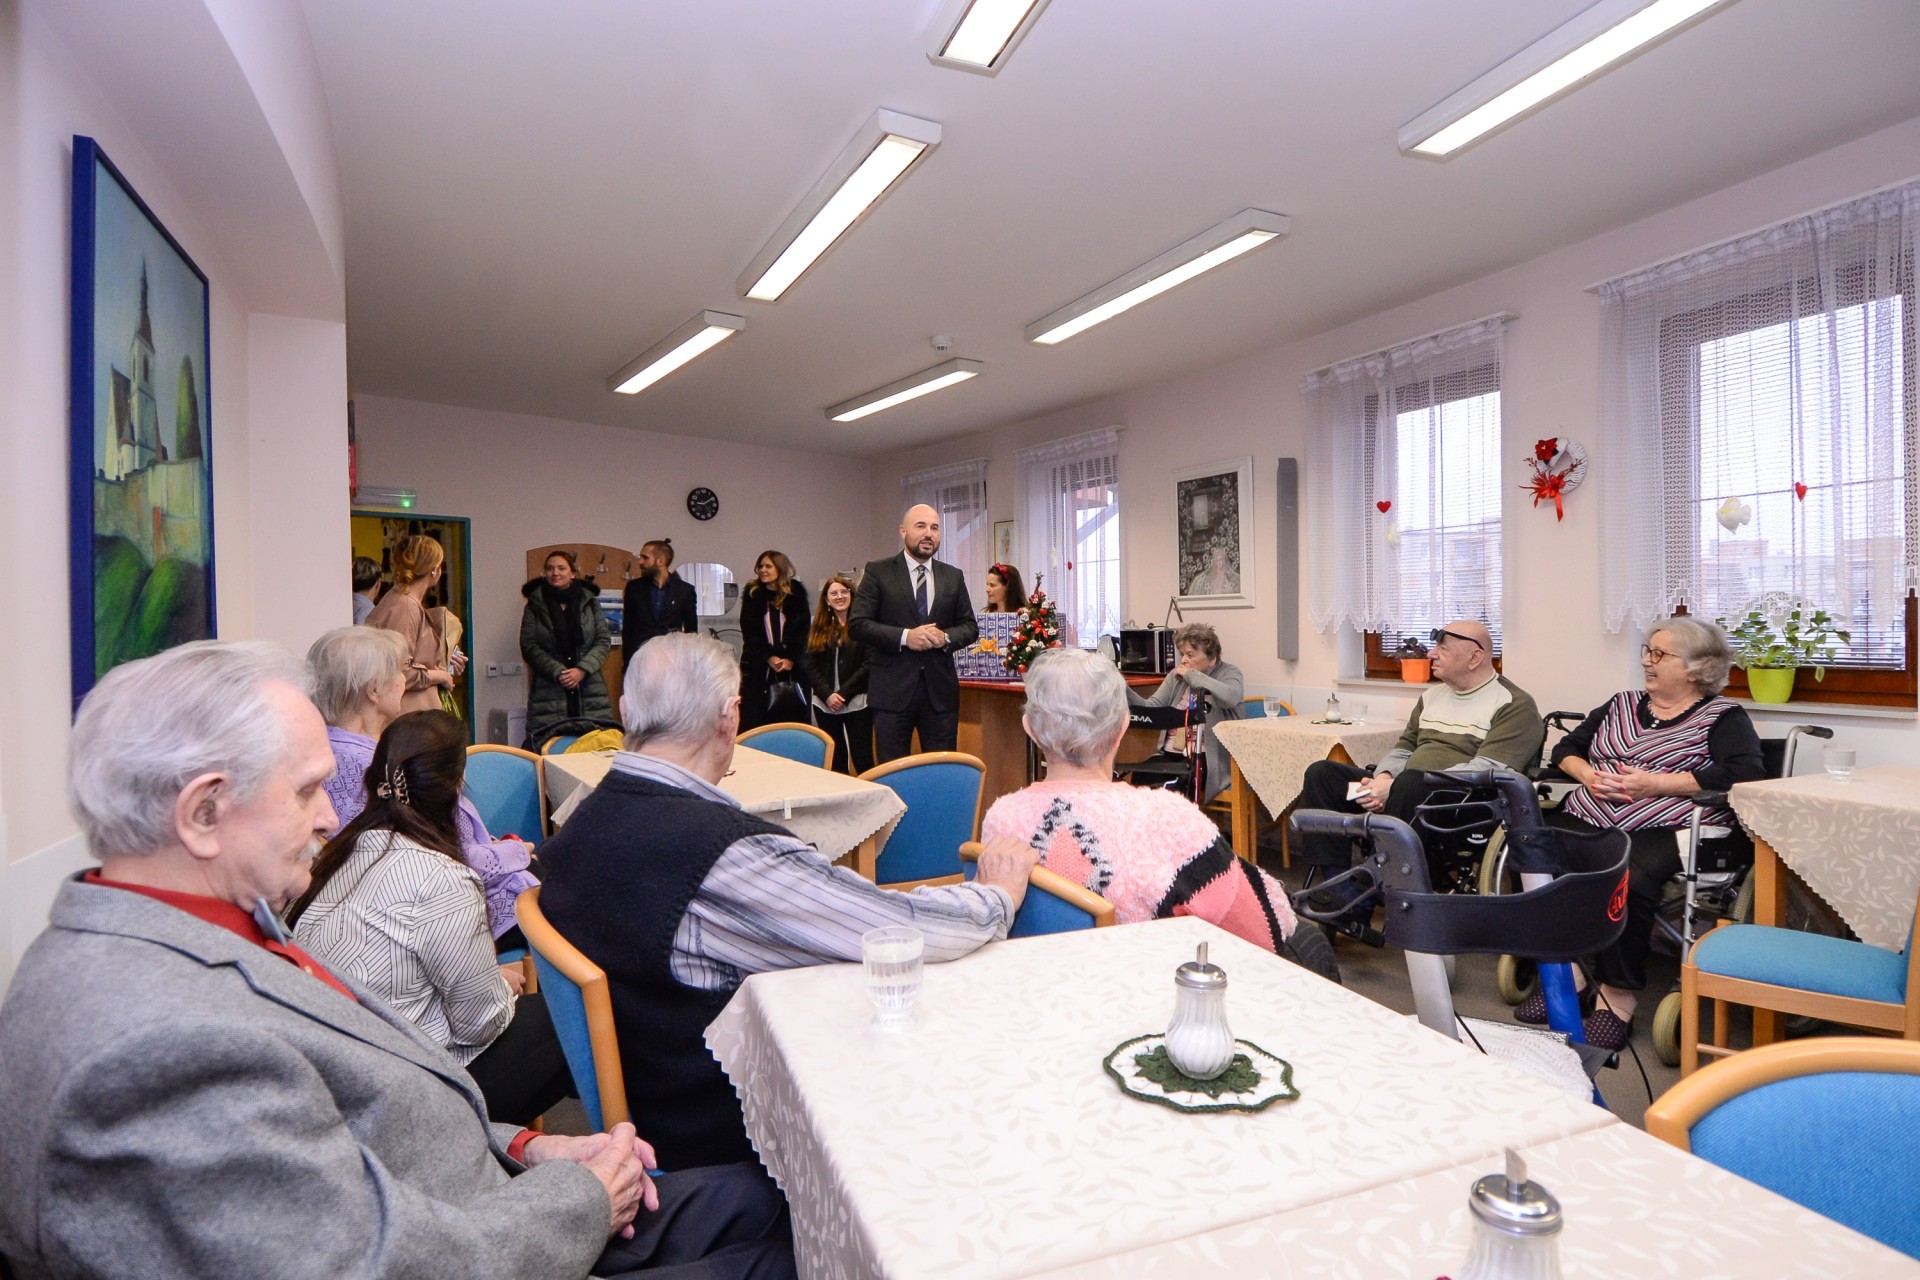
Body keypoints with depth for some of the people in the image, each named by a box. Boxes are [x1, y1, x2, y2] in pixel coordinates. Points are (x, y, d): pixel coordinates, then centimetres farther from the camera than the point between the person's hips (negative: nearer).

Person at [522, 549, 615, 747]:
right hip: (549, 692, -1)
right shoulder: (535, 605, 8)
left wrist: (582, 669, -9)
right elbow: (528, 646, 2)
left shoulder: (590, 601, 11)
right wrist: (558, 672, -11)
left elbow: (604, 641, 5)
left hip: (590, 691, 1)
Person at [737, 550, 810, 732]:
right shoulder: (752, 594, 8)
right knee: (754, 722, -5)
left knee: (791, 720, -4)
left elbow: (802, 630, 3)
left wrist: (791, 659, -11)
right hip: (757, 667, 0)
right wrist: (769, 657, -11)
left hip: (791, 667, 0)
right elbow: (749, 632, 1)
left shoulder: (796, 594, 7)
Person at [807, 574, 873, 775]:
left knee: (862, 758, -5)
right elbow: (811, 667, 7)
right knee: (835, 759, 10)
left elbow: (869, 664, -9)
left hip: (856, 703, -4)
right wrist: (827, 695, -9)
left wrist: (843, 693, -13)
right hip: (825, 705, 4)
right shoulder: (819, 629, 12)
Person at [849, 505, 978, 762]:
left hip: (941, 690, 3)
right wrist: (904, 636, -18)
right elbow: (858, 624, -6)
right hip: (893, 690, -3)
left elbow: (970, 627, 12)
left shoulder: (953, 577, 11)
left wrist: (946, 637, -10)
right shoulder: (878, 572, 1)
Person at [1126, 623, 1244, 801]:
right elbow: (1151, 707, 9)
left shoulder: (1229, 672, 5)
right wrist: (1124, 692, -8)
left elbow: (1230, 697, -19)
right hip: (1169, 754, 5)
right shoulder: (1176, 676, 19)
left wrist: (1192, 675, -11)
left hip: (1207, 759, -4)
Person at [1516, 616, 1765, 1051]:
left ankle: (1619, 995, -17)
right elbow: (1565, 748, 22)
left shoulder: (1724, 717, 8)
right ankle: (1566, 972, -12)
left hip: (1666, 829, -5)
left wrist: (1654, 783, -13)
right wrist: (1587, 774, 0)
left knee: (1625, 878, -36)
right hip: (1589, 820, 5)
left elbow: (1745, 773, -10)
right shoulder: (1621, 704, 24)